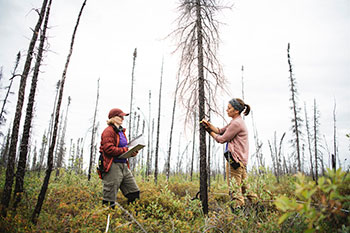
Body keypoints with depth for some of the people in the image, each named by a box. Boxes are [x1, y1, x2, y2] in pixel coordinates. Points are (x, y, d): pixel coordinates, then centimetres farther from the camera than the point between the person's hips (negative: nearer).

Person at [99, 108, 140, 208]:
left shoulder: (121, 131, 19)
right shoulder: (109, 131, -9)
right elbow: (109, 149, -20)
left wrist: (132, 152, 4)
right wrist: (125, 150, -18)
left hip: (123, 165, 9)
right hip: (113, 166, -9)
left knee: (134, 192, 8)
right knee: (110, 198, -2)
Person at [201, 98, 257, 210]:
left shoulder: (237, 123, -14)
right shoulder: (236, 122, 18)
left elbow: (222, 139, -11)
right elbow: (220, 131, 17)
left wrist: (210, 132, 2)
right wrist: (208, 124, 5)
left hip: (234, 159, -10)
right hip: (241, 160, 10)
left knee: (235, 189, -5)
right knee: (244, 186, 16)